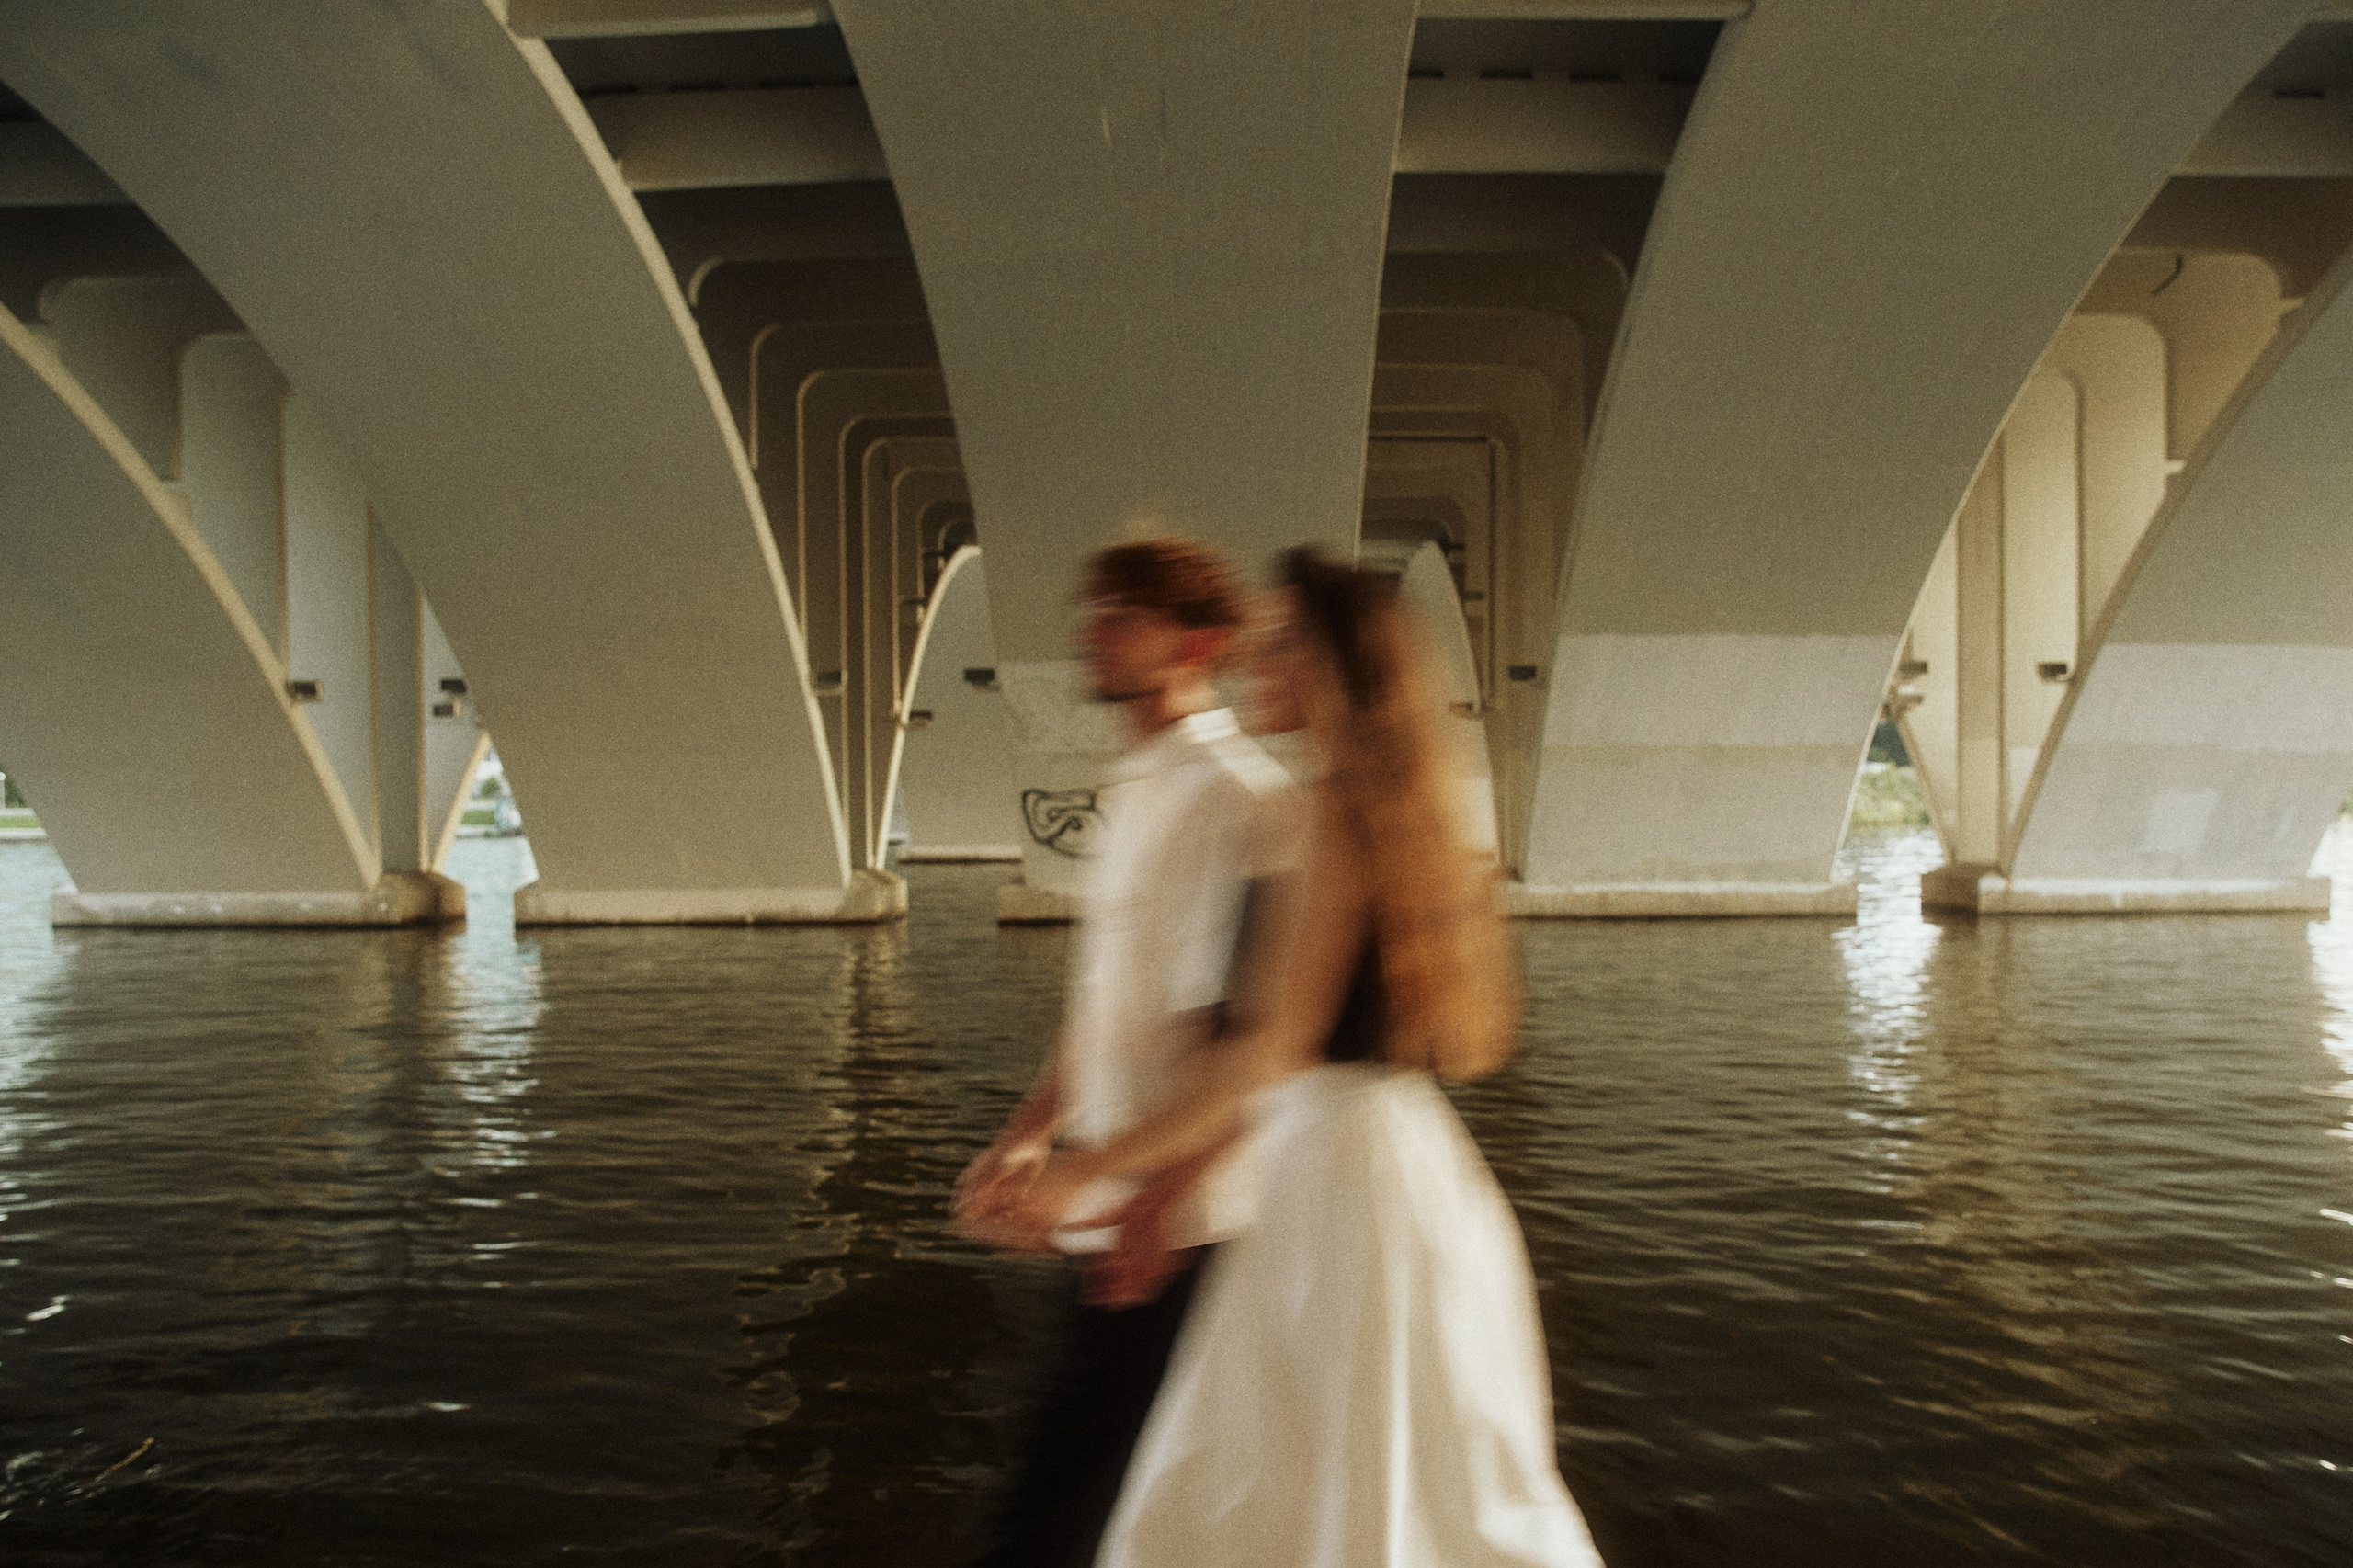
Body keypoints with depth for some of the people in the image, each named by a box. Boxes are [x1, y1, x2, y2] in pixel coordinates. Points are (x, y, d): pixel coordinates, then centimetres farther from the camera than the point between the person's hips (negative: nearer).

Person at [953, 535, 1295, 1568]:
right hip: (1114, 1213, 9)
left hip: (1180, 1223, -9)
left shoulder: (1239, 795, -15)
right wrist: (1027, 1138, 15)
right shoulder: (1132, 795, 13)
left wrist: (1163, 1196, -23)